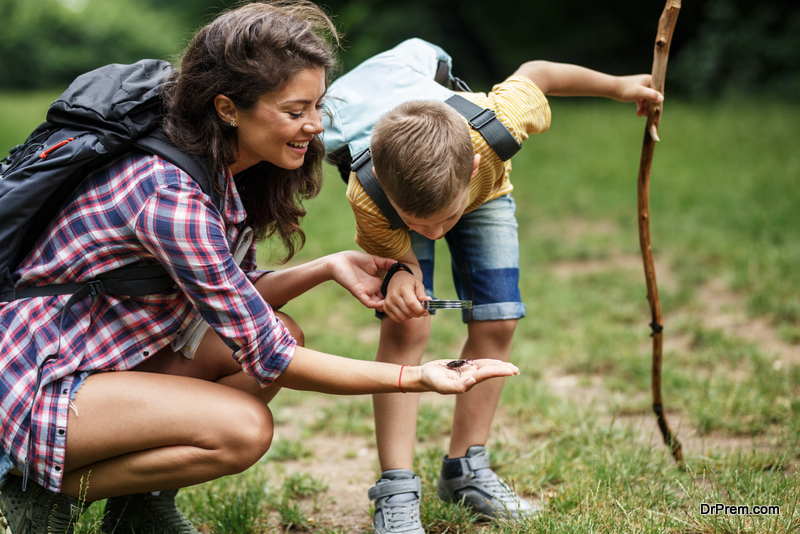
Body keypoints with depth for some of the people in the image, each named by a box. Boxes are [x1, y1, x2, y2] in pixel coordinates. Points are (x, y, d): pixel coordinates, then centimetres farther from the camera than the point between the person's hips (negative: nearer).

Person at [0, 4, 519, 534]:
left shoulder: (222, 172, 1)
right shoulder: (173, 197, -28)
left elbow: (239, 302, 10)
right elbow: (266, 358, -23)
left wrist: (330, 267, -6)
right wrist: (416, 378, -23)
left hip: (109, 359, 10)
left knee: (284, 332, 1)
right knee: (242, 429, -25)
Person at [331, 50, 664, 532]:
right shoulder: (367, 197, -45)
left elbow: (532, 74, -22)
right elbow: (391, 252, -24)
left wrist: (618, 86, -7)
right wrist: (402, 274, -49)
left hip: (485, 194, 2)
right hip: (397, 195, -2)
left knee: (497, 322, -7)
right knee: (406, 326, -20)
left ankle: (466, 469, 9)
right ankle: (396, 492, -14)